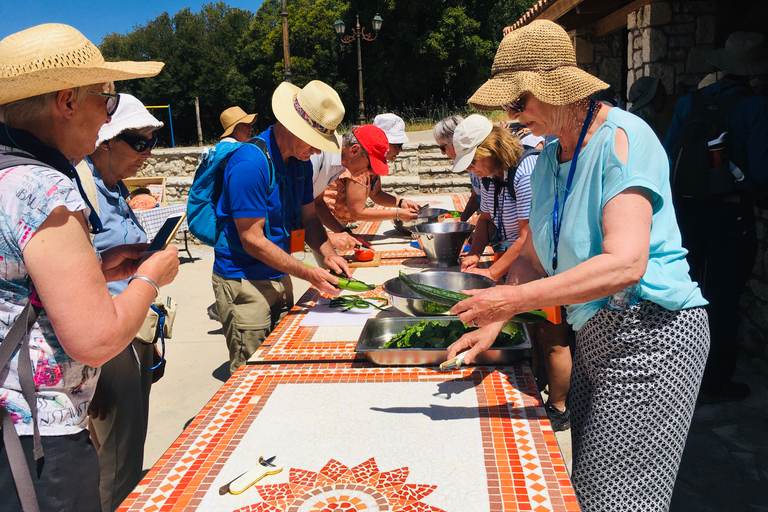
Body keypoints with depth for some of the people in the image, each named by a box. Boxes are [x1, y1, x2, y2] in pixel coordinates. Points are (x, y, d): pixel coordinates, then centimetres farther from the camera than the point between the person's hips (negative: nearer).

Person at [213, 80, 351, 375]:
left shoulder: (300, 161, 3)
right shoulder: (249, 164, -23)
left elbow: (308, 218, 11)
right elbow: (252, 240, -22)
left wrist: (328, 254, -8)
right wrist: (309, 274, -24)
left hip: (280, 278, 8)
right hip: (244, 283, -8)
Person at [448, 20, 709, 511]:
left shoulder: (622, 139, -15)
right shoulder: (548, 160, 11)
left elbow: (625, 264, -27)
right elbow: (533, 258, 13)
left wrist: (511, 299, -27)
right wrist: (493, 323, -2)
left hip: (650, 330, -8)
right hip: (594, 333, 8)